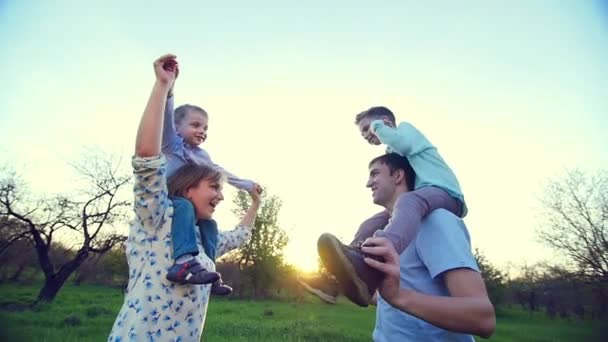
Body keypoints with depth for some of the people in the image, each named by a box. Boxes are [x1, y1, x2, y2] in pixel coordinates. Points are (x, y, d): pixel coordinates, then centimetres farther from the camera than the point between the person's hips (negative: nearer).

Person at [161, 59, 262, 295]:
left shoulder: (203, 155, 18)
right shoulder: (171, 143, -2)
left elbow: (220, 173, 26)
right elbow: (166, 115, -18)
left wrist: (247, 185, 26)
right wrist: (168, 85, -33)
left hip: (190, 205, 8)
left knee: (209, 224, -2)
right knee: (184, 206, -36)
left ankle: (209, 271, 3)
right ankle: (183, 260, -52)